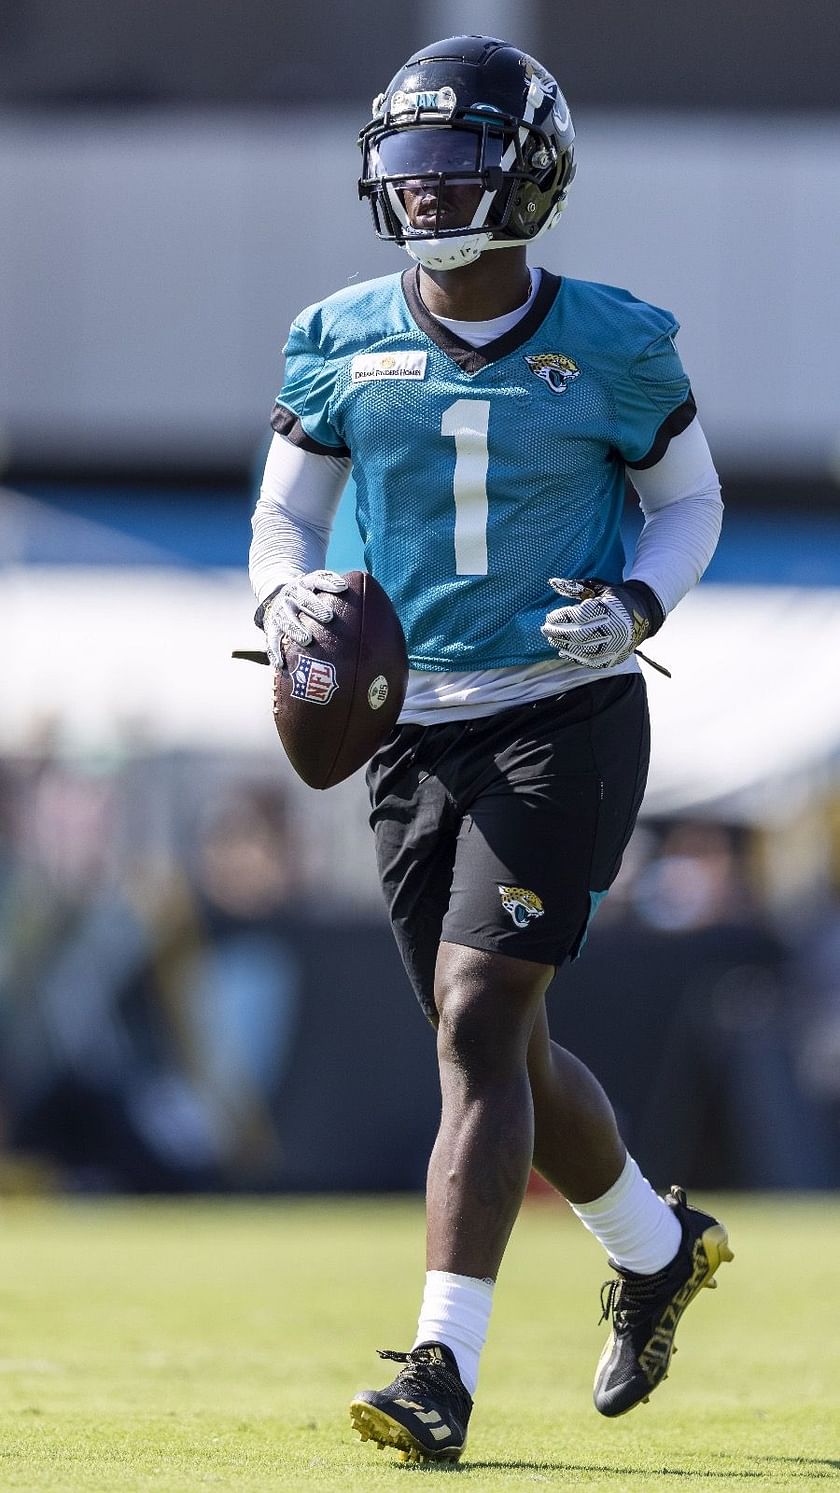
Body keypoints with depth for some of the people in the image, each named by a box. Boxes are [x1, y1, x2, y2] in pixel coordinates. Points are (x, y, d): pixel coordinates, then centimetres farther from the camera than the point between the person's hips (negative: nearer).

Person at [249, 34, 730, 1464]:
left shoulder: (614, 350, -6)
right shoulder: (340, 344, 2)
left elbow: (691, 502, 8)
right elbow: (284, 513, 12)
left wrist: (634, 606, -11)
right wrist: (288, 598, -11)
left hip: (567, 718, -4)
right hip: (417, 733, 4)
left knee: (479, 1024, -16)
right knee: (502, 1053, 12)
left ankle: (444, 1371, -17)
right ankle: (659, 1249, 39)